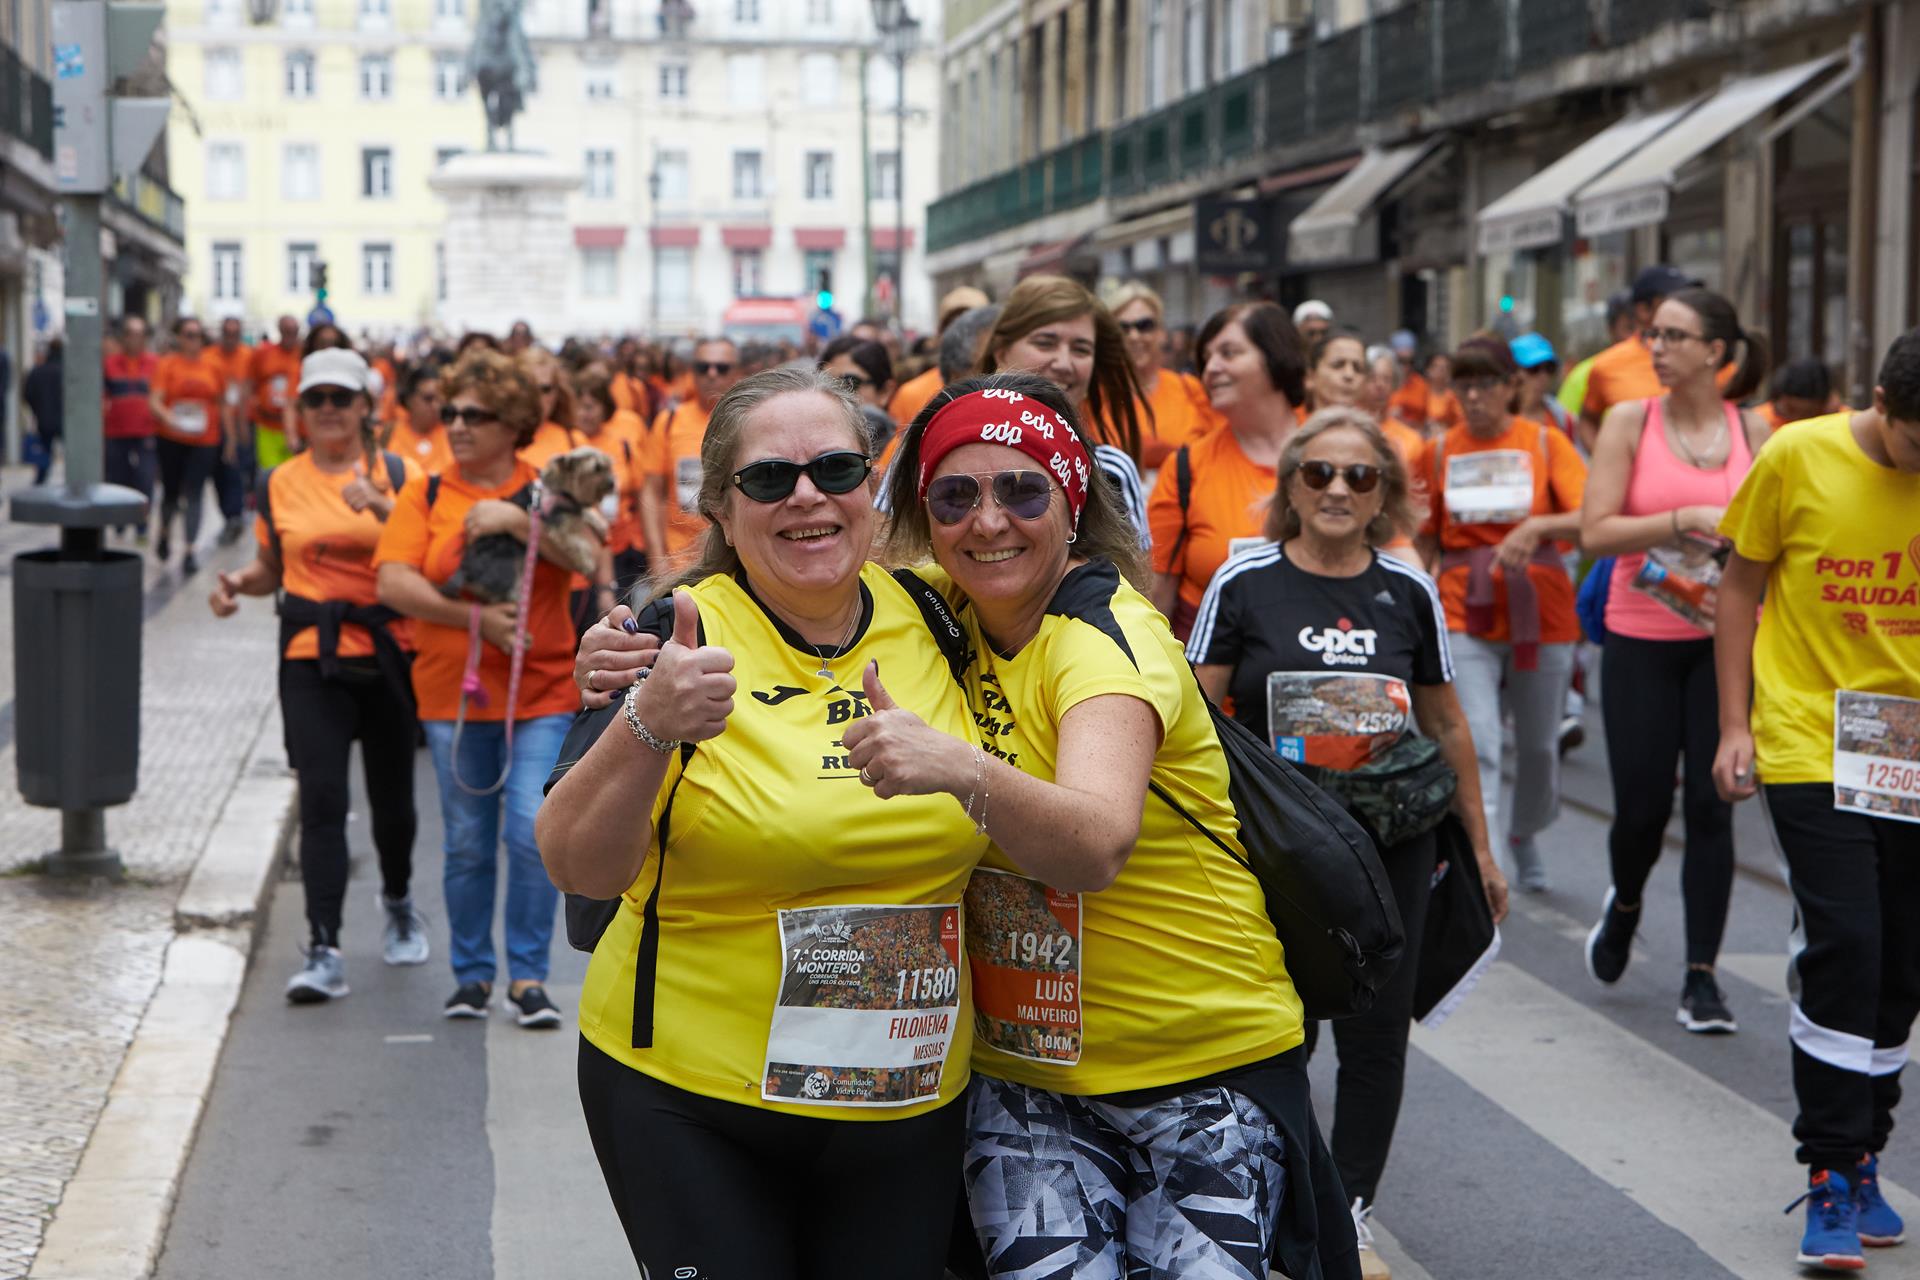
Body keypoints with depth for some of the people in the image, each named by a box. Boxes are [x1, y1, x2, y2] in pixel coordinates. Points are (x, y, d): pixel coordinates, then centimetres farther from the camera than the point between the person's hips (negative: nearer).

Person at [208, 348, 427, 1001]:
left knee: (392, 797, 12)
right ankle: (324, 951, -13)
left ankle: (399, 902, 41)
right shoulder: (279, 485, 8)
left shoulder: (399, 474, 3)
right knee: (321, 800, -11)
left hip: (388, 653, 0)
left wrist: (382, 507, -21)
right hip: (312, 659, 0)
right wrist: (236, 583, -2)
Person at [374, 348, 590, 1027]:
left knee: (532, 832, -9)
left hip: (541, 691, -1)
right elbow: (393, 583, -7)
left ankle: (529, 974, 3)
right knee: (467, 843, 7)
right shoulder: (425, 494, 5)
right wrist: (475, 618, -15)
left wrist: (519, 521, -21)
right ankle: (472, 974, 21)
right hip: (453, 690, 1)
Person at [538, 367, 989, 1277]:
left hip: (913, 1108, 3)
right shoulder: (683, 637, -10)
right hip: (691, 1102, -3)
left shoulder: (931, 622, 0)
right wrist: (647, 727, -35)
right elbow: (580, 869, -19)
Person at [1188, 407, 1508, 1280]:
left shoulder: (1409, 593, 6)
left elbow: (1447, 728, 14)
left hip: (1391, 844, 2)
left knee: (1377, 1034, 3)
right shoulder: (1244, 585, -2)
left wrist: (1478, 844, 16)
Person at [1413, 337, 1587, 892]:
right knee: (1476, 750, -13)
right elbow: (1424, 540, 12)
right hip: (1465, 617, 0)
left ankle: (1525, 837, 42)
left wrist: (1538, 526, -32)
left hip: (1540, 614, 0)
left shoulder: (1545, 443, -1)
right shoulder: (1439, 452, 4)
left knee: (1539, 747, 13)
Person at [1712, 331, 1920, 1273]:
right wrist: (1734, 725, -1)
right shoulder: (1798, 458, -8)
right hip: (1811, 749, -3)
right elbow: (1740, 588, 2)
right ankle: (1832, 1178, -1)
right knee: (1841, 947, -12)